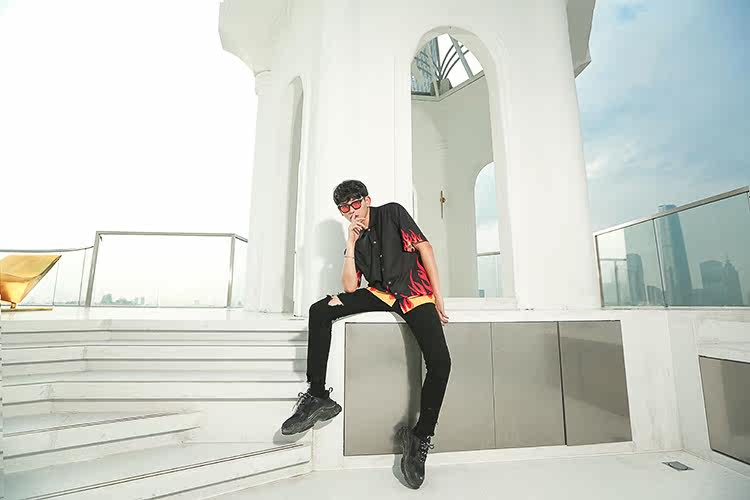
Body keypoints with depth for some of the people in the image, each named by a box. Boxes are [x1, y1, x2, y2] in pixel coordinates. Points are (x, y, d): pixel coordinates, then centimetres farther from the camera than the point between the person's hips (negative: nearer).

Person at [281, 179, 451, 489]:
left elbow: (424, 247, -3)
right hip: (380, 293, 4)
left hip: (416, 294, -3)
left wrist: (438, 299, -7)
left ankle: (420, 437, -1)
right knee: (320, 311, -13)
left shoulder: (392, 213, 1)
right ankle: (318, 396, -5)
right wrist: (351, 244, -7)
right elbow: (350, 287, -1)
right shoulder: (355, 240, 10)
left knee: (440, 363, -23)